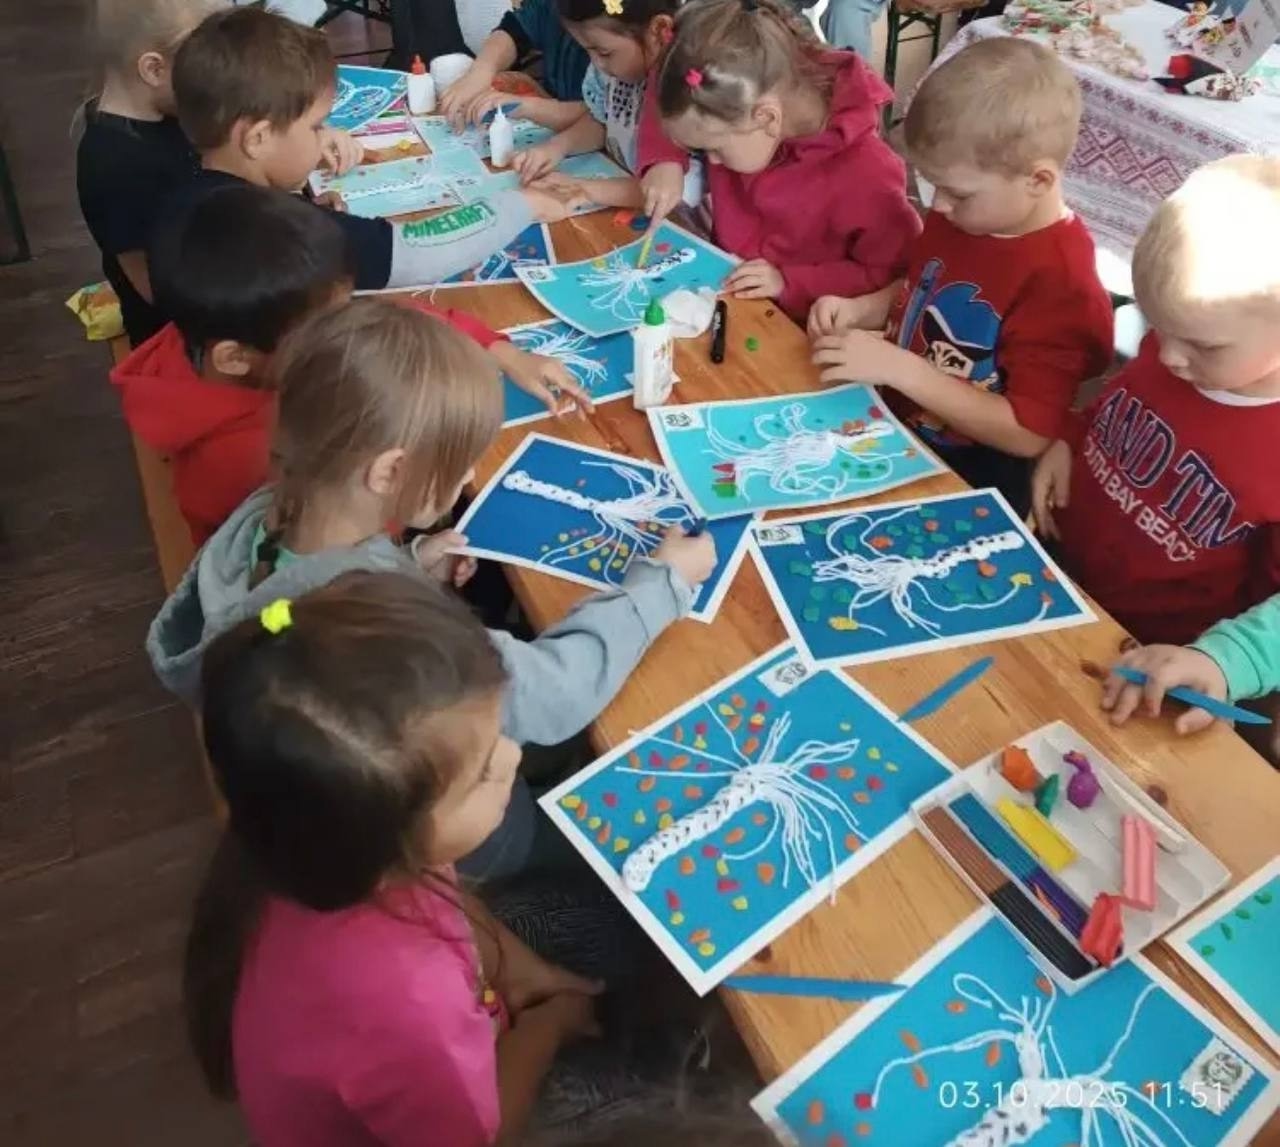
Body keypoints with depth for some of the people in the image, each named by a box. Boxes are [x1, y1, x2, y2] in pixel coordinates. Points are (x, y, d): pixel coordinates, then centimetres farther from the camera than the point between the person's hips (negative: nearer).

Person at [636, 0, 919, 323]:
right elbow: (668, 111, 11)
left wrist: (791, 283, -24)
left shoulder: (864, 176, -27)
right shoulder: (737, 112, -8)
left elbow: (896, 276, -17)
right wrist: (665, 162, -9)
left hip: (795, 332, -5)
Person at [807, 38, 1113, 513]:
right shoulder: (959, 217, 0)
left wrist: (899, 367, -28)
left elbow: (1029, 434, -24)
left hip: (969, 479, -7)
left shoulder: (1060, 284, -23)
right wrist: (857, 310, -2)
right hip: (892, 428, 8)